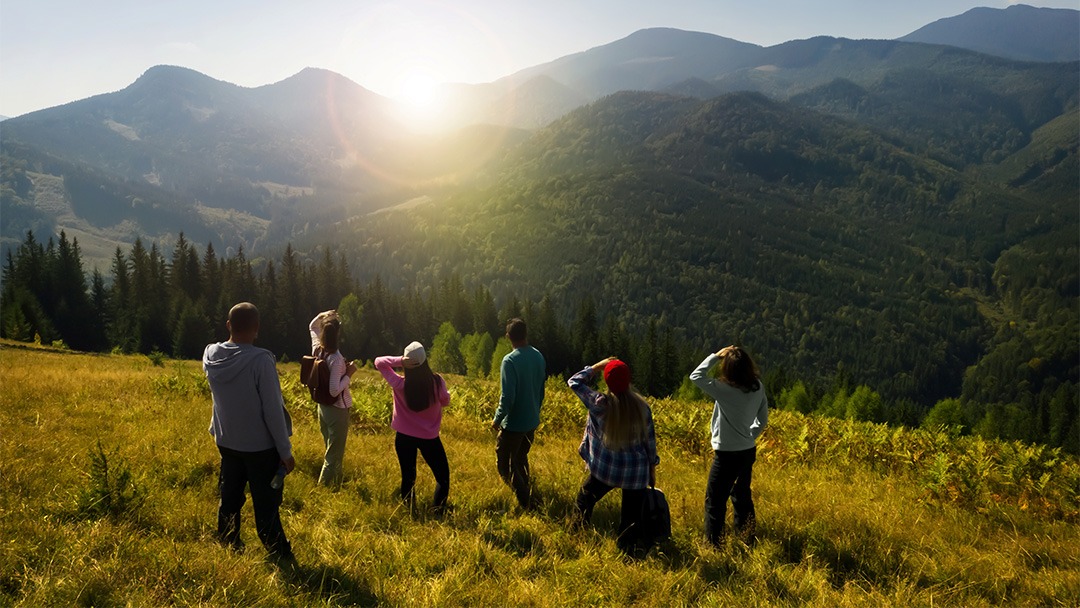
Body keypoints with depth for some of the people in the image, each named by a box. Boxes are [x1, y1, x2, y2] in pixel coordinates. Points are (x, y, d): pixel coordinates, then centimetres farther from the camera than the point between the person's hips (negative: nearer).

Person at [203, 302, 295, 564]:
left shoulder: (210, 355, -7)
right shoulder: (261, 360, -25)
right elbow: (273, 410, -21)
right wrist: (285, 451, -11)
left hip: (226, 442, 6)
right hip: (260, 446, -6)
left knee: (229, 501, 18)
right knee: (266, 507, 3)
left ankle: (229, 549, 32)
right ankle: (280, 558, 12)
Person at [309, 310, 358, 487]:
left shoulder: (317, 349, -3)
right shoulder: (336, 359, -25)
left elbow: (312, 326, 16)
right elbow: (334, 391, -27)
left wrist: (323, 315, 1)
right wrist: (349, 373, -17)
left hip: (323, 408, 8)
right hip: (337, 411, -8)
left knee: (331, 452, 22)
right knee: (334, 456, 3)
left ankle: (336, 485, 36)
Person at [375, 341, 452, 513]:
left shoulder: (400, 384, -18)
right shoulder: (437, 382, -19)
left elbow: (378, 362, -6)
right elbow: (445, 402, 1)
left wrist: (400, 360, -20)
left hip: (404, 437, 1)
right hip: (429, 437, -1)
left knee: (408, 476, 18)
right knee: (442, 474, 17)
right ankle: (439, 509, 13)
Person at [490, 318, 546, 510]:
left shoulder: (510, 361, -21)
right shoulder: (539, 357, 0)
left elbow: (508, 397, -23)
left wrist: (497, 419, -10)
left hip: (513, 424, -7)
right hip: (532, 421, 7)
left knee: (504, 464, 6)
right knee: (521, 460, 24)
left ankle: (525, 503, -1)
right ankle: (528, 498, 32)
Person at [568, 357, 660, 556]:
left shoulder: (600, 404, -16)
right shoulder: (641, 405, -9)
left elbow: (574, 382, -3)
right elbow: (650, 439, 2)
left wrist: (598, 366, 2)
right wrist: (652, 467, 14)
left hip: (606, 469, -1)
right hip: (636, 472, 1)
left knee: (585, 500, 27)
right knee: (631, 519, 8)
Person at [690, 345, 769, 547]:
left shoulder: (725, 390, -23)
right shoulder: (758, 388, -4)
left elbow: (696, 376, -13)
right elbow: (762, 420, 7)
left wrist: (715, 356, -9)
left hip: (727, 455, -7)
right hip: (748, 451, 7)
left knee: (715, 501, 4)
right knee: (742, 498, 23)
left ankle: (714, 545, 8)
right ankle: (749, 542, 34)